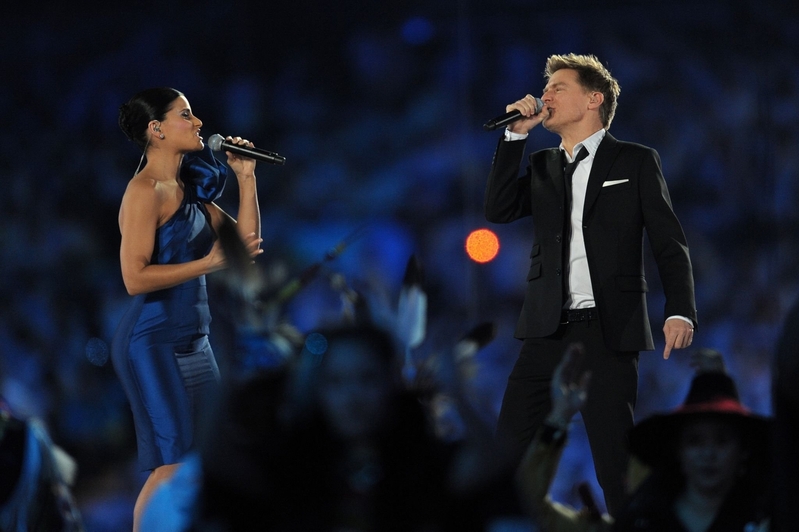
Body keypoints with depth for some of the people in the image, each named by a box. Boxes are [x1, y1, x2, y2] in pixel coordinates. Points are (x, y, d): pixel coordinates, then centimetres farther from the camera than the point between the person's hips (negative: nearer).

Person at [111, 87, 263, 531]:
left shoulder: (189, 189, 12)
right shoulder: (146, 191, -13)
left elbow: (246, 243, 14)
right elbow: (135, 277, -21)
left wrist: (246, 178, 6)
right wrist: (208, 263, -19)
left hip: (194, 340, 9)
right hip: (154, 341, -9)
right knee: (173, 463, -10)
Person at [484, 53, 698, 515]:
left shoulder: (636, 161, 6)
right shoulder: (541, 166, 19)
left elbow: (670, 244, 1)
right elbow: (498, 211, 3)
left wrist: (680, 312, -13)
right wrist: (515, 135, 1)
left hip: (609, 332, -4)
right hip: (548, 329, 4)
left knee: (616, 466, -5)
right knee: (507, 452, -2)